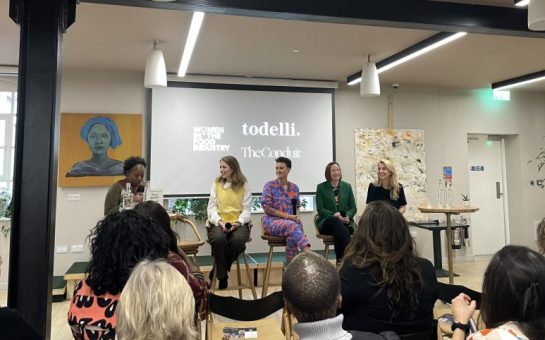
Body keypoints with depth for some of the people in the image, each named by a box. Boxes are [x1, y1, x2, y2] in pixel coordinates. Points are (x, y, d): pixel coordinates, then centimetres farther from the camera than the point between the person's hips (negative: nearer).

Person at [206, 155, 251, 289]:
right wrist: (220, 221, -13)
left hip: (238, 223, 0)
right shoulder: (216, 184, 11)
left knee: (238, 240, -34)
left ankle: (218, 271, -8)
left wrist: (238, 222, -14)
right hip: (219, 222, 0)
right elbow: (211, 207, 5)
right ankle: (222, 276, -11)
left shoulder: (244, 185, 8)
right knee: (219, 239, -34)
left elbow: (246, 209, 4)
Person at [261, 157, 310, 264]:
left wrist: (297, 216, -7)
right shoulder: (270, 185, -1)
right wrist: (288, 216, -14)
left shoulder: (294, 187, 12)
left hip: (291, 222, 3)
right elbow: (267, 208, -8)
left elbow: (296, 207, 18)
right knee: (292, 226, -35)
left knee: (292, 235, -34)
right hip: (272, 221, -3)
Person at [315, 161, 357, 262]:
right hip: (326, 222, -1)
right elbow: (320, 209, -1)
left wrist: (347, 216, -13)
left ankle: (341, 258, -28)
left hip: (345, 221, 1)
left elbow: (353, 207, 10)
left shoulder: (347, 186, 14)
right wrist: (334, 215, -19)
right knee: (336, 222, -37)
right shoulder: (321, 187, 6)